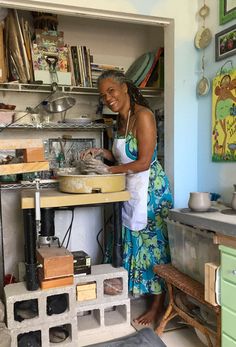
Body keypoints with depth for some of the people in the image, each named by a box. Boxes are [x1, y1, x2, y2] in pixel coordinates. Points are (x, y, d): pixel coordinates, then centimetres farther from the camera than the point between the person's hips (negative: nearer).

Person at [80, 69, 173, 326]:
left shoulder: (143, 115, -15)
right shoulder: (121, 119, 11)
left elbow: (144, 162, -19)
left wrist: (108, 170, -14)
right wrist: (102, 152, 4)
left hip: (150, 188, -8)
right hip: (131, 190, 8)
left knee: (153, 243, 3)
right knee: (135, 242, 14)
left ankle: (158, 305, 18)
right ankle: (137, 291, 31)